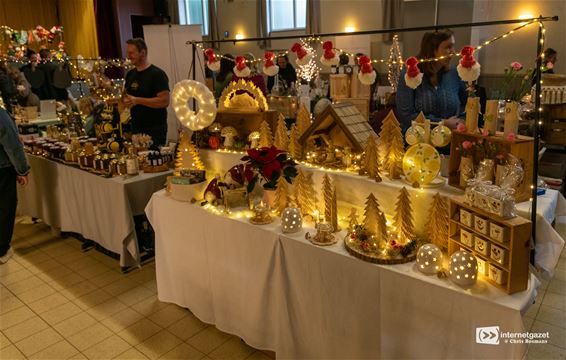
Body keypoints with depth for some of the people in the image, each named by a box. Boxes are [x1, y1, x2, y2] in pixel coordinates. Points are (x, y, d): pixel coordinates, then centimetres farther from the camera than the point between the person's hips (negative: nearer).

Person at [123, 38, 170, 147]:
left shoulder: (157, 74, -11)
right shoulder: (130, 74, 11)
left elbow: (165, 101, -20)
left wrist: (137, 100, -23)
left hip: (155, 130, -7)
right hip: (135, 129, 7)